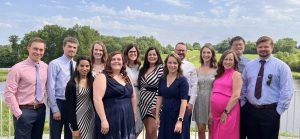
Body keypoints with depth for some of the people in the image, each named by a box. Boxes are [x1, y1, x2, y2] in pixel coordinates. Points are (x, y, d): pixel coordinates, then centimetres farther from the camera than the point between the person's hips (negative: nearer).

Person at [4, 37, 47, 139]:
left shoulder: (46, 67, 4)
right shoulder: (17, 68, -12)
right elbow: (9, 93, -13)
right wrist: (18, 113, -15)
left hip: (41, 110, 5)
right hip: (25, 111, -5)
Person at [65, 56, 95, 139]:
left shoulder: (92, 81, 4)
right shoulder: (71, 84, -10)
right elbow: (70, 107, -11)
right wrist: (74, 128, -14)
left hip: (91, 117, 4)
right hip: (78, 119, -4)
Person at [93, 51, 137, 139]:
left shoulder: (126, 78, 13)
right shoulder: (102, 77, -8)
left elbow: (133, 97, 19)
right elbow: (97, 99, -17)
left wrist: (134, 115, 15)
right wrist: (103, 120, -22)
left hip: (127, 120, 7)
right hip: (110, 120, -6)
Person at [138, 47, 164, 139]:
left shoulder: (160, 67, -6)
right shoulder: (143, 69, 13)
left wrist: (155, 105, -17)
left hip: (153, 102, -6)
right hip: (143, 103, 6)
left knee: (151, 131, -7)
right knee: (148, 130, 10)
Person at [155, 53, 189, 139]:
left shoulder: (182, 80, -11)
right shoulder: (162, 79, 4)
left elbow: (184, 101, -16)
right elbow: (160, 97, 7)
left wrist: (180, 120, -21)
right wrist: (157, 115, 6)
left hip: (177, 116, -4)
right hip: (165, 115, 4)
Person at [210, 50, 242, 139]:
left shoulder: (236, 74, -4)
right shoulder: (219, 75, 14)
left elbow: (236, 95, -13)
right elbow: (213, 94, 13)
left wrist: (226, 112, -14)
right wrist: (210, 112, 7)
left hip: (228, 113, -6)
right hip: (215, 113, 6)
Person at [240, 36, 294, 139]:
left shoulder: (281, 66, -3)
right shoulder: (249, 65, 8)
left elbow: (287, 90, -7)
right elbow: (243, 87, 12)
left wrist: (279, 110, -11)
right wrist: (243, 104, 5)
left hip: (270, 112, -3)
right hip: (249, 111, 4)